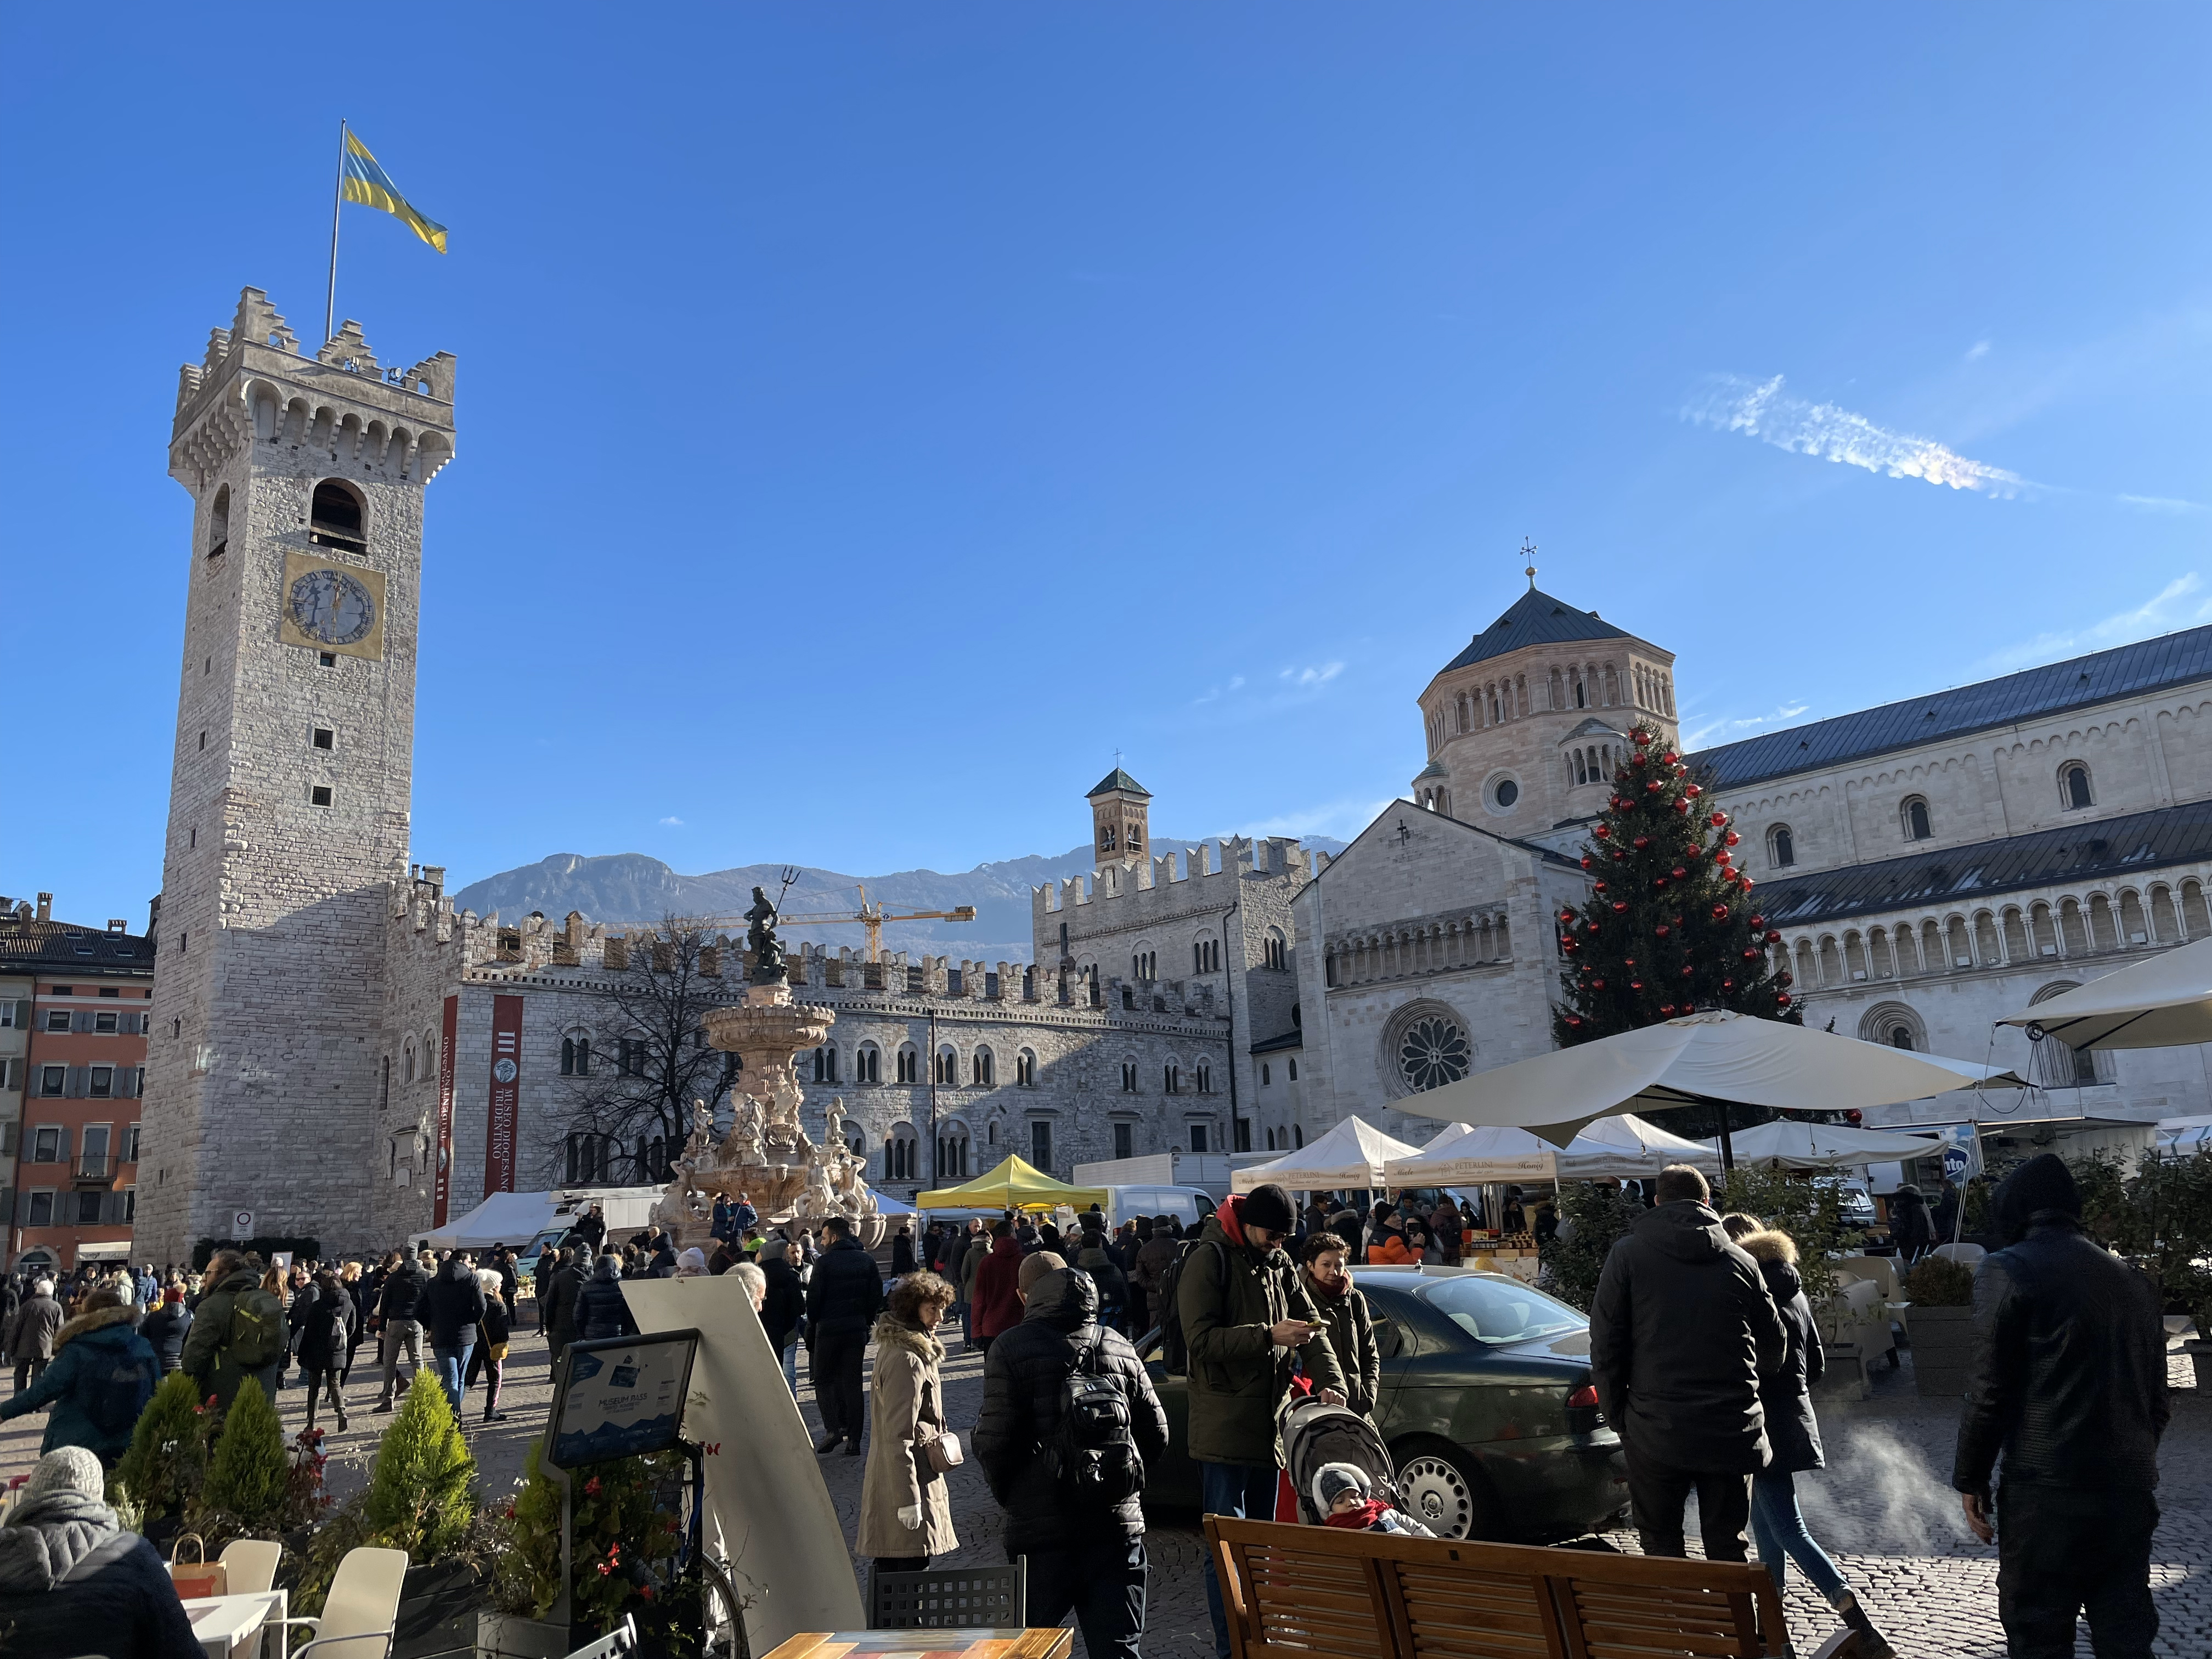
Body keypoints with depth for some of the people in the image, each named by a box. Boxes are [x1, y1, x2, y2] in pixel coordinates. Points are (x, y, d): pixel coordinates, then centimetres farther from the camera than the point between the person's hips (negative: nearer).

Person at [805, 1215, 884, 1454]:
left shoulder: (825, 1261, -11)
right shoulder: (867, 1261, 5)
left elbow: (813, 1299, -9)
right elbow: (877, 1297, 6)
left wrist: (812, 1325, 5)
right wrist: (866, 1322, 13)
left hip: (828, 1329, -4)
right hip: (857, 1330, 4)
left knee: (824, 1379, 10)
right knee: (852, 1382, 9)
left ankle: (833, 1428, -6)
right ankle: (854, 1439, 6)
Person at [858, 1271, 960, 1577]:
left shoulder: (895, 1346, 11)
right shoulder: (907, 1360, -21)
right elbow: (899, 1435, -23)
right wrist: (908, 1500, -23)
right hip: (906, 1474, -10)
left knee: (891, 1568, 16)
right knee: (911, 1564, -7)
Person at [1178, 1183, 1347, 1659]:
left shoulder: (1279, 1264, 11)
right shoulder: (1208, 1261, -12)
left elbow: (1310, 1326, 8)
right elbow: (1201, 1339, -18)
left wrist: (1328, 1380, -7)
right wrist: (1269, 1336, -25)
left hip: (1268, 1422, 7)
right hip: (1224, 1426, -7)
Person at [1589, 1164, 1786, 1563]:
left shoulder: (1628, 1253, -2)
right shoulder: (1741, 1261, 5)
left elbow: (1605, 1346, -4)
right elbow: (1775, 1346, 11)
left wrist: (1618, 1415, 5)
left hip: (1655, 1432, -2)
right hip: (1732, 1433, 2)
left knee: (1661, 1546, 10)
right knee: (1728, 1548, 13)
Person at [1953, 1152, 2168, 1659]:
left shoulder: (2006, 1269, -9)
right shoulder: (2131, 1279, 10)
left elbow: (1989, 1392, -12)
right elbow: (2157, 1396, 15)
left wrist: (1970, 1479, -2)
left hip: (2046, 1494, -6)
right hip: (2131, 1492, 6)